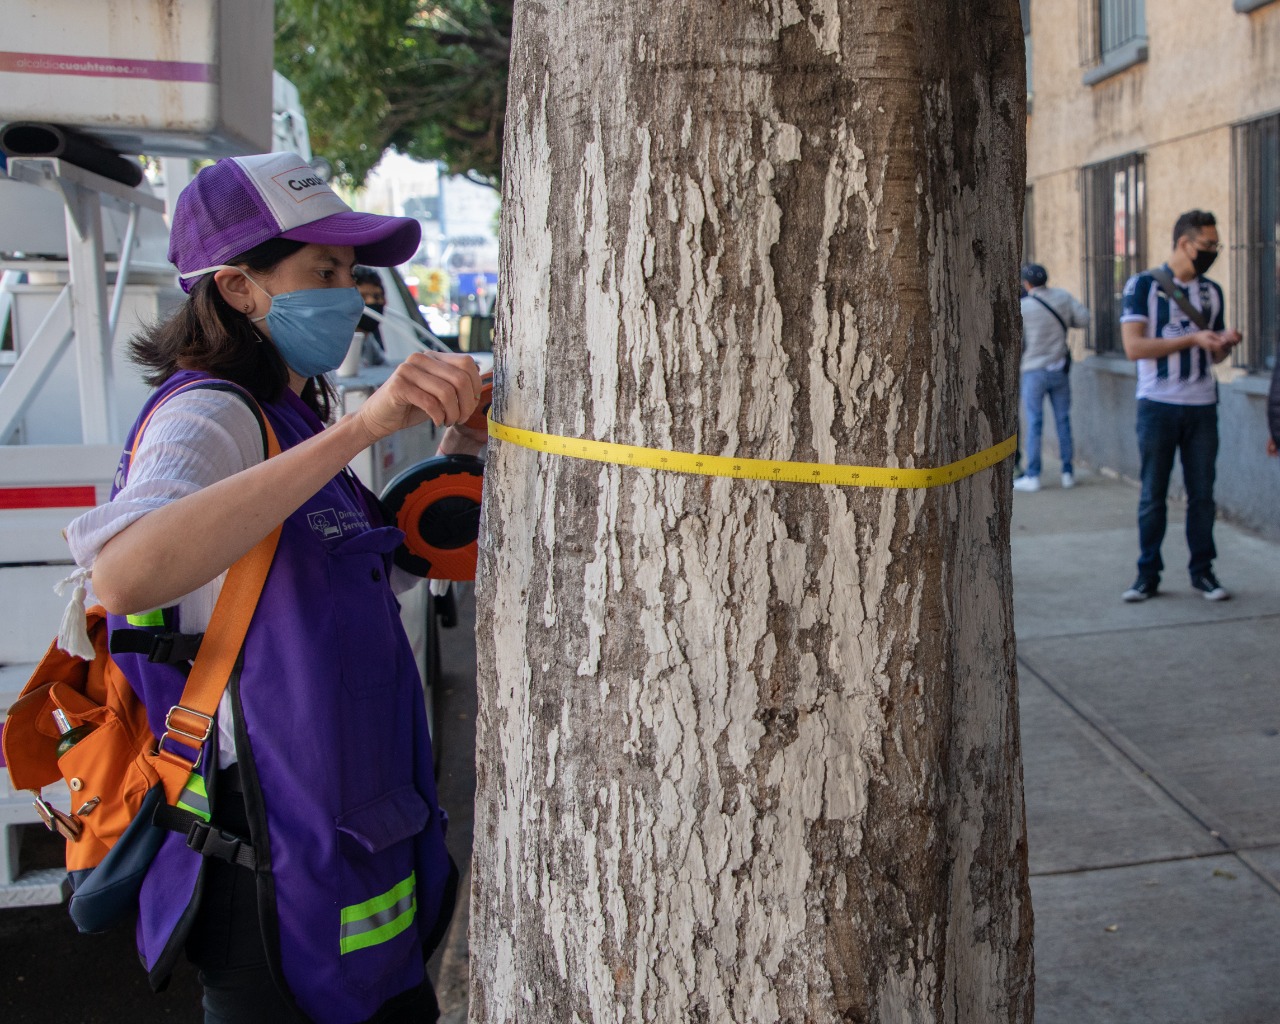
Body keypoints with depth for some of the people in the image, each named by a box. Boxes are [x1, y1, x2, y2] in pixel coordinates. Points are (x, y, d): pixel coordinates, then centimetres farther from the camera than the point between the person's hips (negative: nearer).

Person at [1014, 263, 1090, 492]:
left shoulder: (1022, 308, -12)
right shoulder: (1063, 297, -3)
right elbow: (1083, 319, -3)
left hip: (1034, 371, -3)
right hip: (1060, 369, 3)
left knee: (1034, 423, 1)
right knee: (1063, 420, 10)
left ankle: (1032, 476, 1)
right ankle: (1067, 472, 12)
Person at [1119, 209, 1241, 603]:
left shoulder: (1212, 291, 13)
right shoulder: (1143, 285, -2)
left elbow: (1214, 355, 19)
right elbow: (1134, 346, -11)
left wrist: (1225, 343, -5)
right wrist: (1192, 339, -15)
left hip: (1202, 407, 4)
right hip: (1157, 406, -4)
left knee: (1202, 493, 5)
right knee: (1152, 494, 2)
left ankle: (1202, 571, 14)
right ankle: (1148, 575, 10)